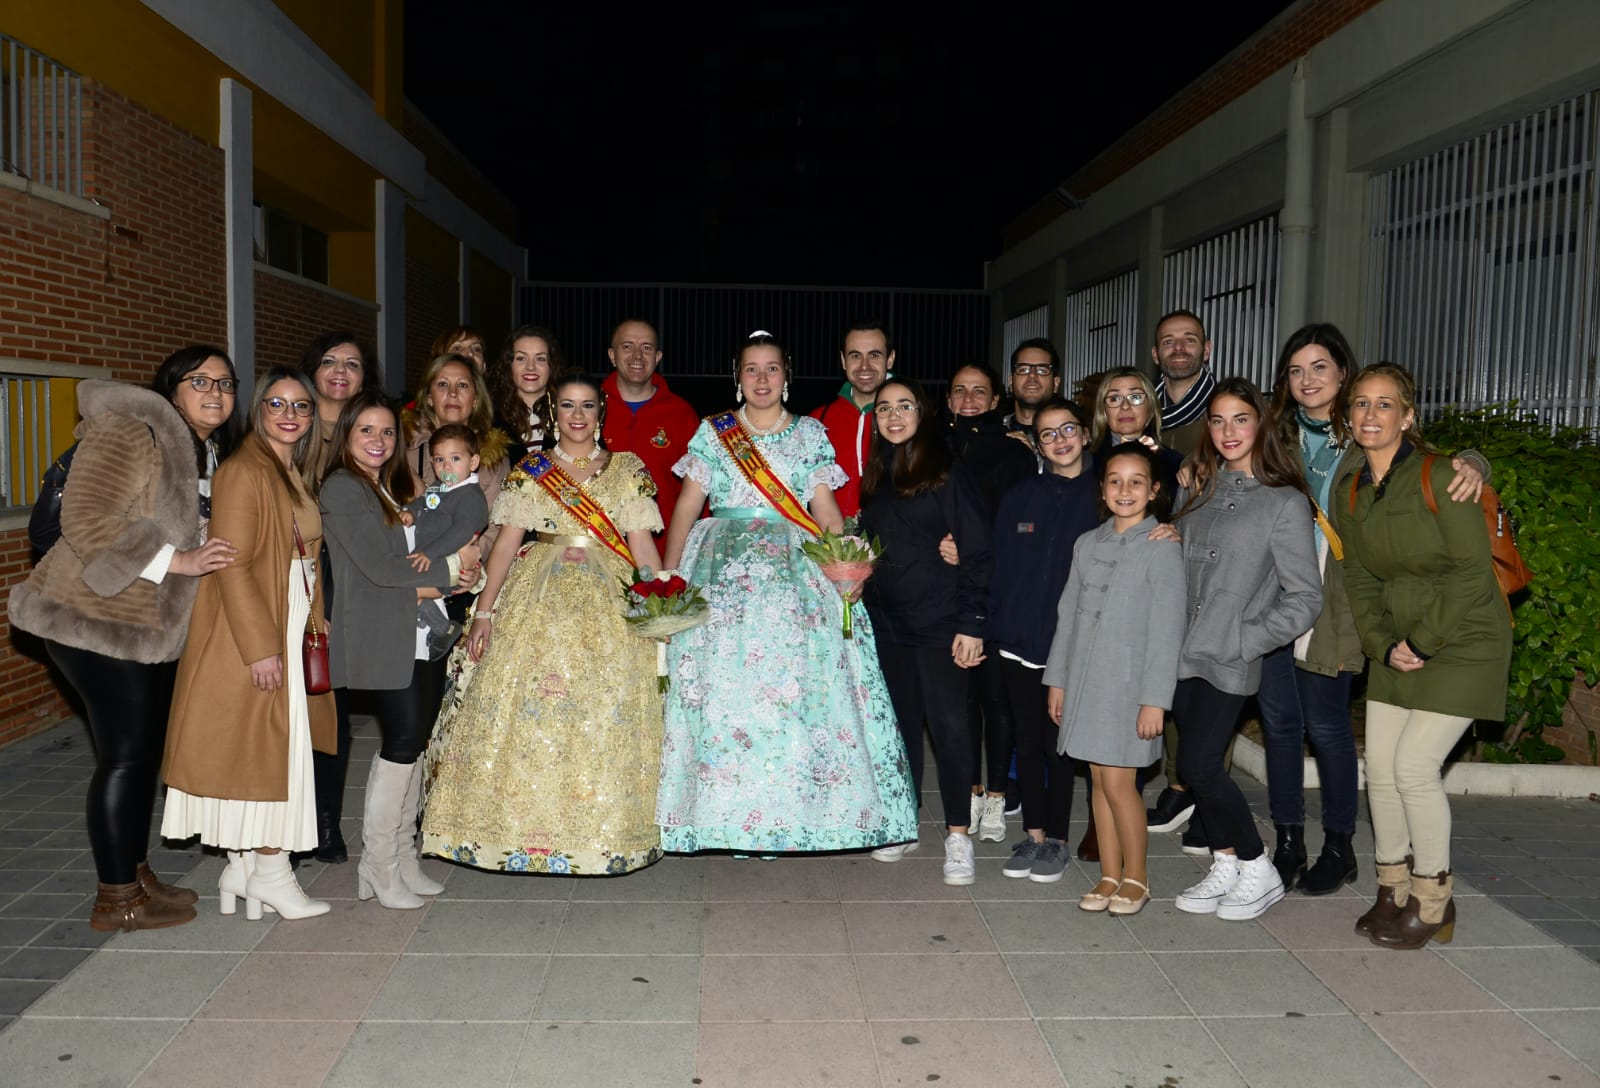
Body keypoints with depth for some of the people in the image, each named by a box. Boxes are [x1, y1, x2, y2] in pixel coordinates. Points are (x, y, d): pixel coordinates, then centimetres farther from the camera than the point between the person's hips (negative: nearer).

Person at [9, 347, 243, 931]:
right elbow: (86, 520, -23)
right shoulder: (129, 434, -15)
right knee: (124, 754, -5)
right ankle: (115, 900, 8)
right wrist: (176, 560, -25)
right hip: (100, 619, -9)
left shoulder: (214, 456, 13)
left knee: (146, 750, 14)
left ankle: (135, 873, 28)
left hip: (152, 624, 9)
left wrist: (211, 561, 7)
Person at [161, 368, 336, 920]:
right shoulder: (243, 472, -14)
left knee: (275, 748, 12)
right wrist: (260, 647, -22)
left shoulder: (294, 475, 13)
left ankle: (242, 866, 22)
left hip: (289, 635, 9)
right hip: (253, 634, -9)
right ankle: (270, 872, 10)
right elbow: (233, 565, -19)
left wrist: (310, 629, 12)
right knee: (264, 748, -1)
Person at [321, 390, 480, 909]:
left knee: (413, 741, 7)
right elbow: (379, 566, -14)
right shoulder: (342, 488, -6)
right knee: (404, 739, -10)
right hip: (380, 638, -8)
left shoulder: (397, 488, 20)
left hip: (420, 636, 8)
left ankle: (402, 857, 17)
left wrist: (455, 573, -5)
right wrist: (452, 568, -7)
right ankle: (379, 865, 3)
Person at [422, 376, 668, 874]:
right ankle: (525, 832, 9)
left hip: (611, 600, 0)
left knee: (607, 715, -3)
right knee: (527, 711, -4)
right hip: (538, 599, 0)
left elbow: (642, 545, 5)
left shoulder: (628, 470, 8)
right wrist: (484, 612, -2)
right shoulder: (528, 471, 9)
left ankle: (602, 834, 10)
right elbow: (507, 543, 5)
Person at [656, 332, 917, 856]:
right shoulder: (712, 431, 11)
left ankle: (782, 814, 2)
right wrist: (667, 576, -2)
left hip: (792, 570, 0)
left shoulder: (810, 434, 10)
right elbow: (686, 507, 7)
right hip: (720, 567, 0)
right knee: (717, 685, -4)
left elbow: (826, 510, 5)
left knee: (788, 685, -6)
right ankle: (716, 814, 4)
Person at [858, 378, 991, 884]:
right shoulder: (874, 477, 11)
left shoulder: (946, 471, -5)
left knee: (948, 723, -6)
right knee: (902, 721, 11)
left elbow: (977, 551, -8)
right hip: (888, 622, 5)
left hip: (941, 621, -5)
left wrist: (972, 622, -13)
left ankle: (958, 834, 4)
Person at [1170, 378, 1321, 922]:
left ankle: (1258, 871, 11)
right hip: (1185, 651, 6)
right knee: (1198, 765, 9)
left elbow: (1305, 598, -6)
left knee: (1199, 764, -9)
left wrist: (1245, 640, -12)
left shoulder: (1285, 503, -5)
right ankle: (1225, 867, 25)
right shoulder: (1196, 488, 12)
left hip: (1230, 659, -5)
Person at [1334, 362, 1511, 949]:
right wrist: (1383, 645, -5)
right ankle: (1393, 891, 21)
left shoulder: (1440, 477, -16)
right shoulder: (1349, 488, 3)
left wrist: (1424, 641, -16)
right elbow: (1359, 577, 7)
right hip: (1396, 646, 6)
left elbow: (1473, 570, -17)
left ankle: (1433, 903, 8)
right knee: (1379, 766, 4)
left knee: (1414, 764, -10)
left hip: (1462, 640, -6)